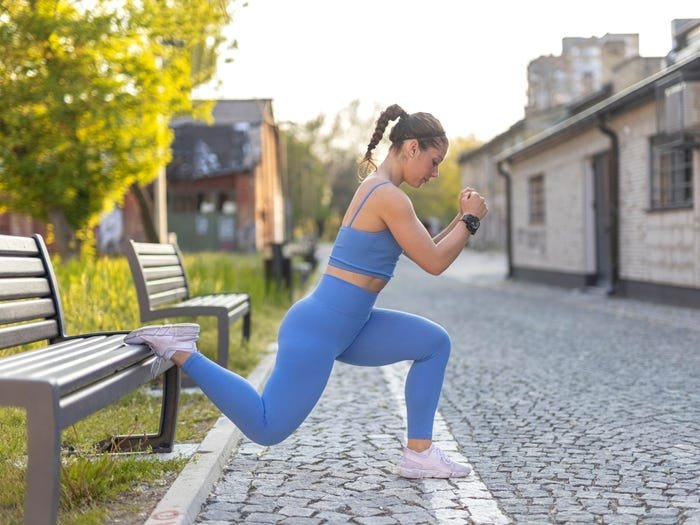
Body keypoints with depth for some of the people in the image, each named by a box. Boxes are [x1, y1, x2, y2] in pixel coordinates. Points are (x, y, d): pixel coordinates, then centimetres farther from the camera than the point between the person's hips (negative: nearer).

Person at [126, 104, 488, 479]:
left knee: (435, 343, 10)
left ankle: (418, 453, 12)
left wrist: (461, 219, 13)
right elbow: (434, 263, -14)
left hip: (344, 327, 10)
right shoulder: (390, 197, -17)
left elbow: (424, 252, 23)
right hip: (319, 329, -10)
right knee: (266, 428, -2)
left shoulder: (377, 189, 14)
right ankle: (180, 352, 2)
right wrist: (470, 220, -2)